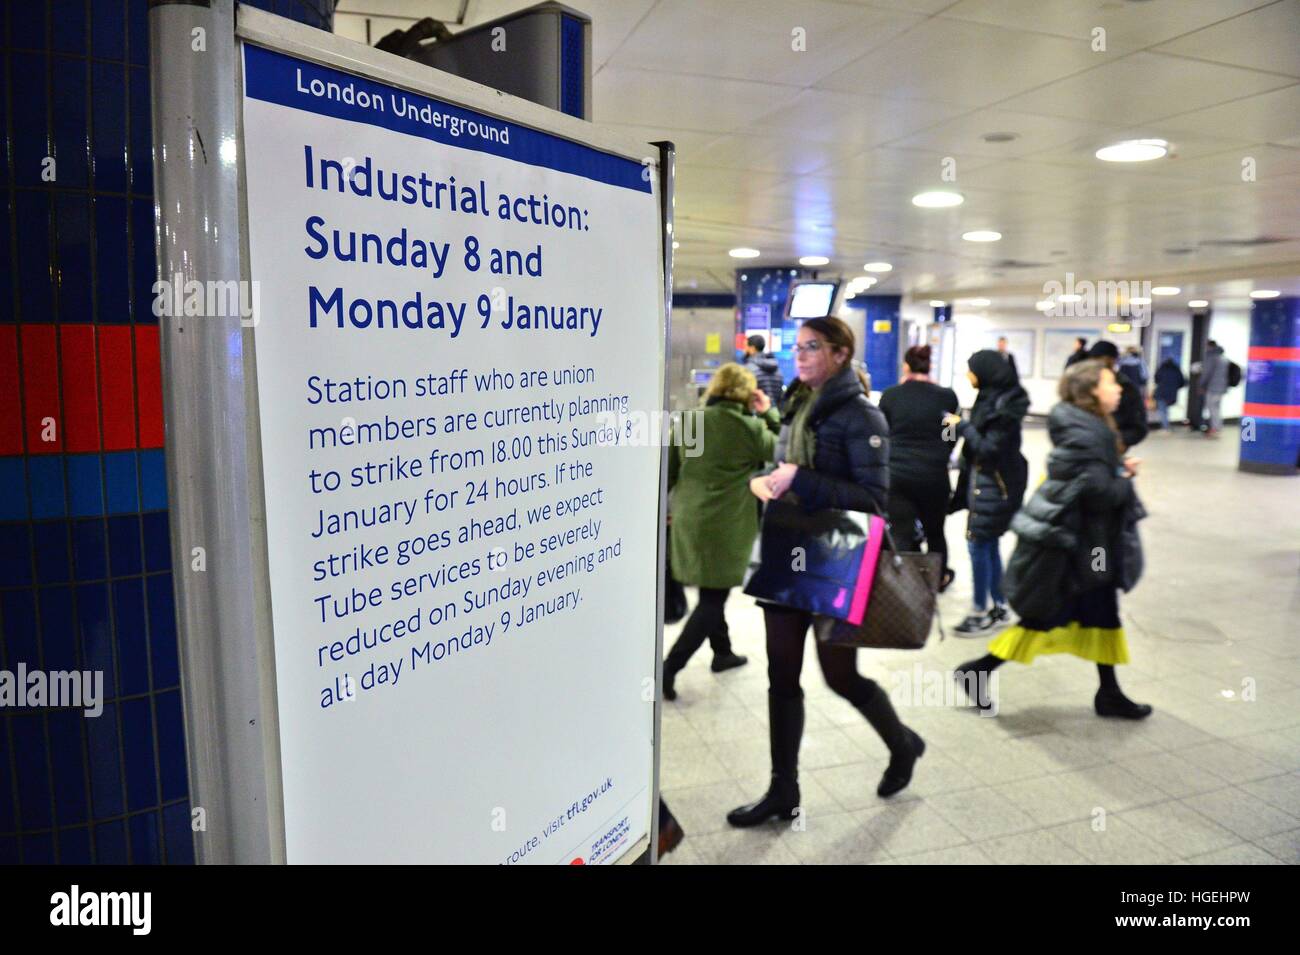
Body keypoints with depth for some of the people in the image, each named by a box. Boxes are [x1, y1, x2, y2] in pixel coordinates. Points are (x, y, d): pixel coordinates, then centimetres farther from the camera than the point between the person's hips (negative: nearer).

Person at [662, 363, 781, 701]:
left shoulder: (688, 421, 2)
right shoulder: (749, 428, -10)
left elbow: (669, 469, 5)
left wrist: (663, 506, 16)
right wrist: (769, 414, 8)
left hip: (688, 520, 5)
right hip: (726, 525, -5)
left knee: (710, 592, 22)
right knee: (712, 599, 2)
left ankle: (722, 653, 37)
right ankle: (669, 668, -5)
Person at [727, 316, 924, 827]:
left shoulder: (860, 415, -12)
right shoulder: (798, 405, 10)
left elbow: (874, 498, -19)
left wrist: (801, 481, -26)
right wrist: (762, 480, -4)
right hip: (787, 556, 7)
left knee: (840, 675, 7)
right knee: (782, 676, 8)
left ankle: (902, 744, 37)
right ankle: (783, 791, 21)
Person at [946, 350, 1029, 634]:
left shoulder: (1003, 406, -19)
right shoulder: (991, 398, 7)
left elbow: (989, 448, -20)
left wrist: (962, 426, -16)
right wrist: (964, 427, 2)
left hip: (993, 484, -9)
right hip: (985, 480, 9)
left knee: (978, 544, -4)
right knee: (989, 545, 14)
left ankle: (980, 613, 6)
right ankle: (999, 606, 25)